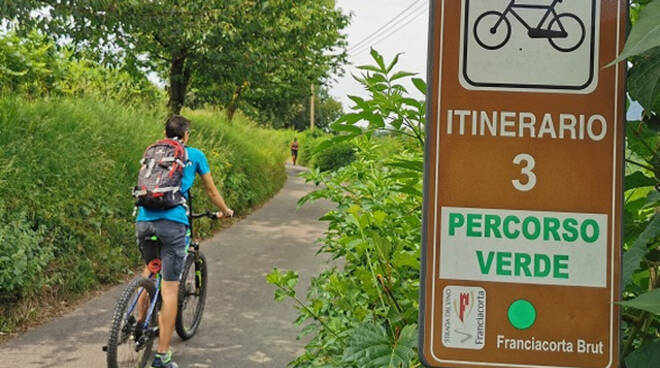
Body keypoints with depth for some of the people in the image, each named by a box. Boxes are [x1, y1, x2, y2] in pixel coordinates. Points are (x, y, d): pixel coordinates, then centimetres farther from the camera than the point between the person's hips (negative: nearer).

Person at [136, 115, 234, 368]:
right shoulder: (195, 155, 13)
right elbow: (211, 191, 23)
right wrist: (225, 211, 41)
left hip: (143, 220, 5)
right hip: (172, 223, -5)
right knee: (170, 288, -2)